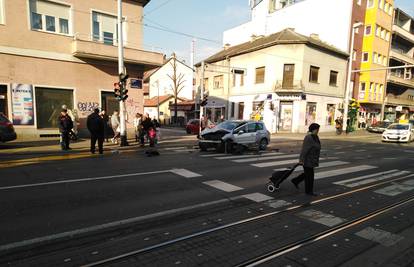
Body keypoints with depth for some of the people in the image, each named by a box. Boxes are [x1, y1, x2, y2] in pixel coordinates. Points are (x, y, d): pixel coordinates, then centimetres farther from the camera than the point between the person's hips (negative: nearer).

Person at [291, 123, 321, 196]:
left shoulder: (315, 137, 8)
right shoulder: (308, 138, -22)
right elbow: (304, 149, -23)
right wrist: (301, 159, -24)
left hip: (311, 160, 10)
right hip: (307, 160, -10)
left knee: (308, 174, 18)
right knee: (309, 175, 0)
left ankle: (295, 181, 30)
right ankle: (308, 191, 13)